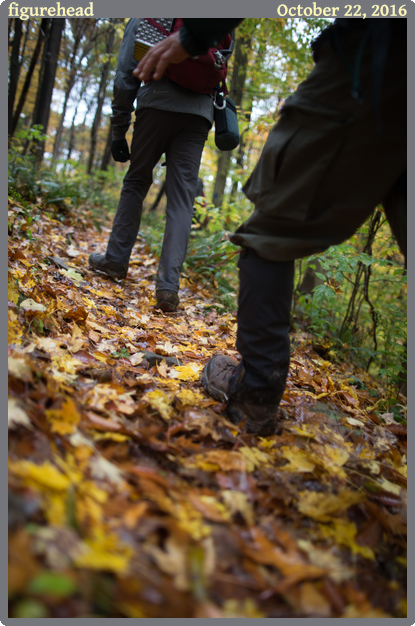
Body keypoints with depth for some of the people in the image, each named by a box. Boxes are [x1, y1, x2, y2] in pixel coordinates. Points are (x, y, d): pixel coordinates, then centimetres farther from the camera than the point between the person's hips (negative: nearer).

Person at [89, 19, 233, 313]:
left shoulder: (142, 19, 15)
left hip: (158, 103, -2)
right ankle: (168, 286, -13)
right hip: (200, 110, 2)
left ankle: (116, 259, 17)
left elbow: (125, 76, 8)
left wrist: (118, 131, 9)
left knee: (136, 183, 15)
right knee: (182, 201, -4)